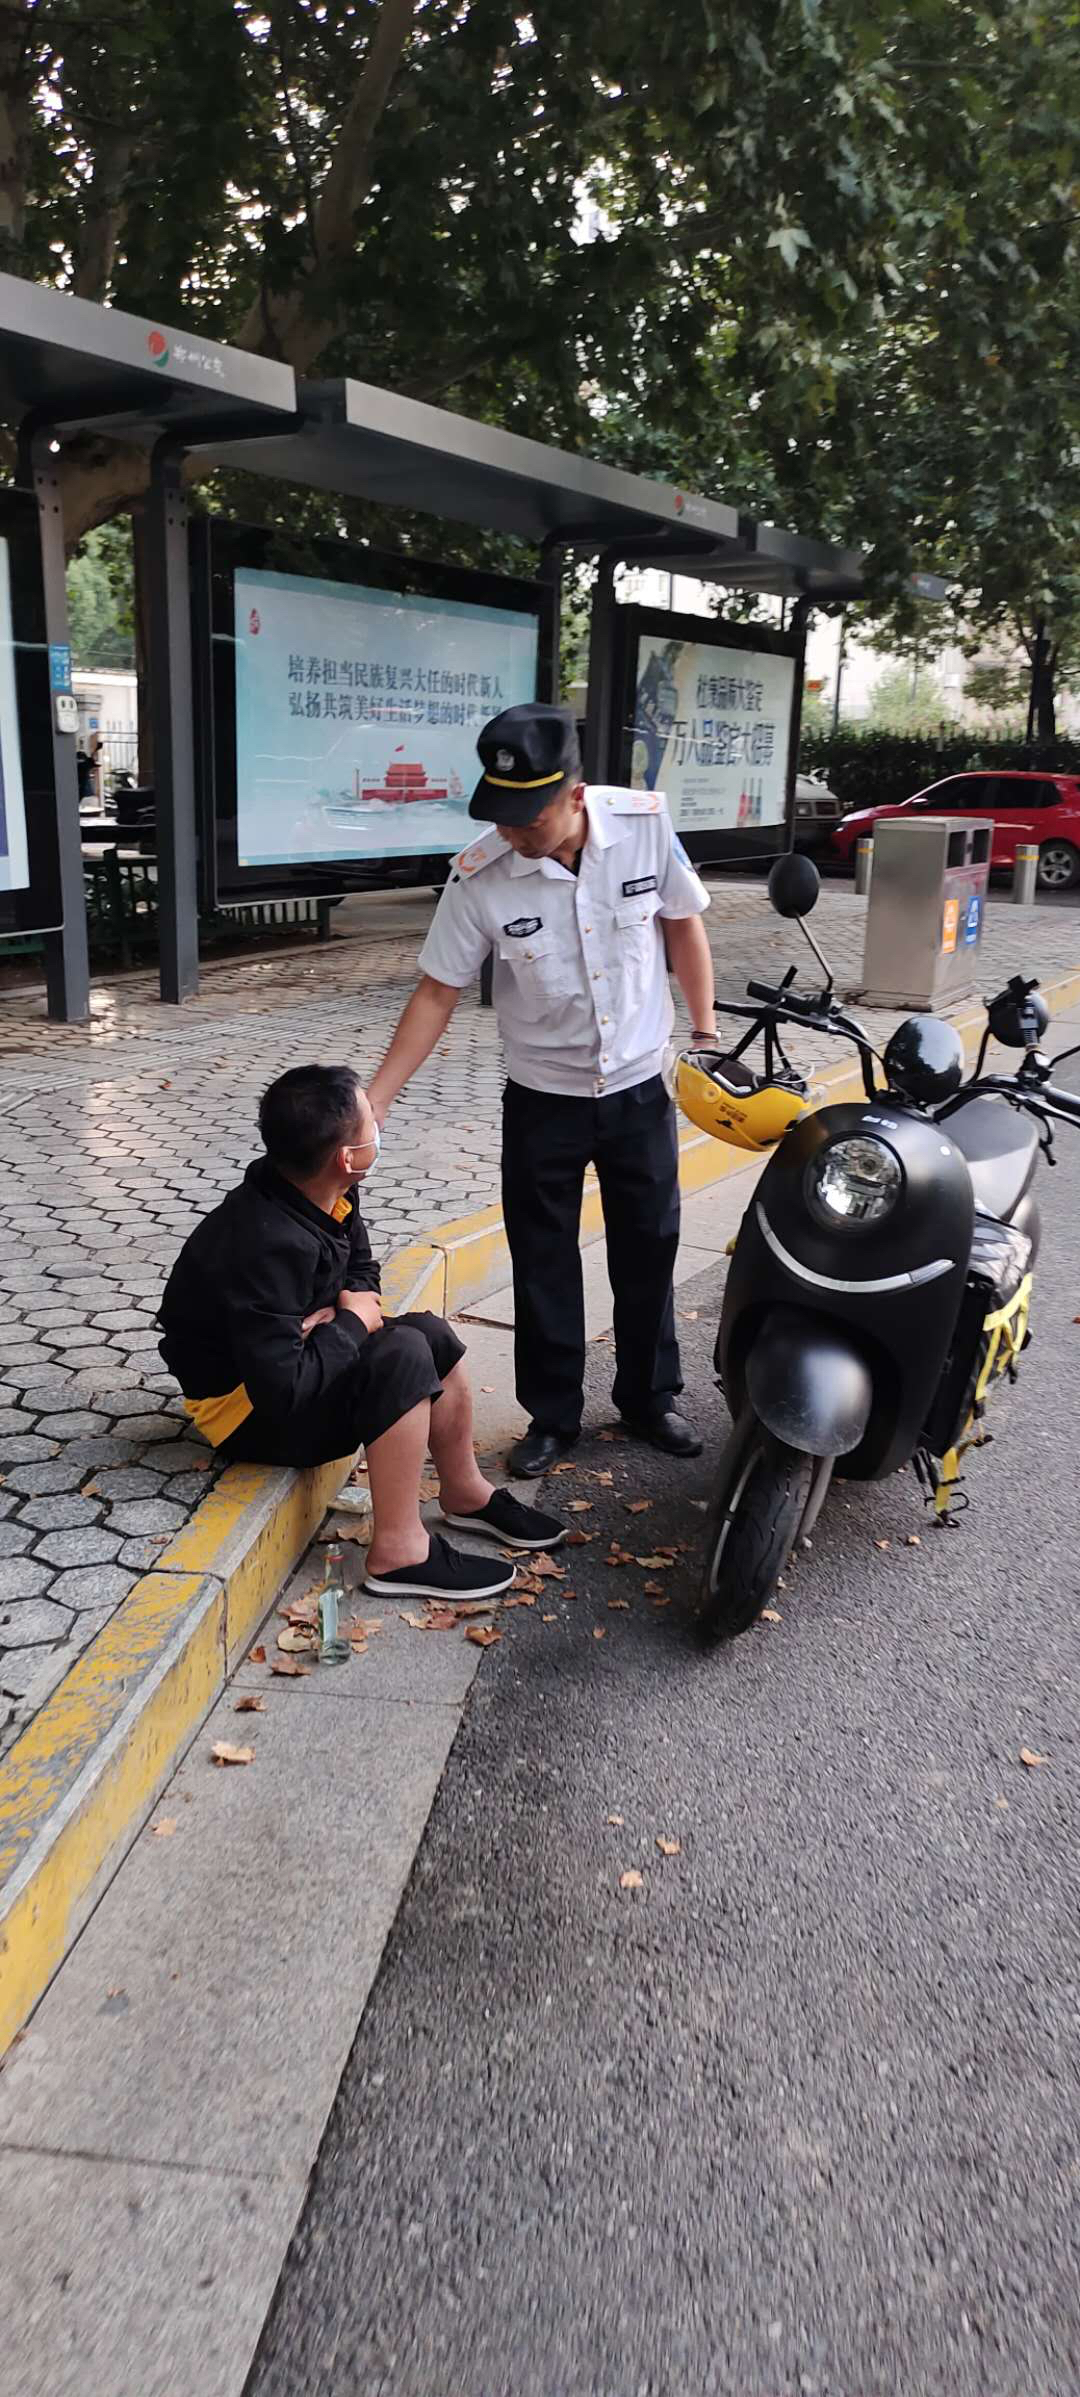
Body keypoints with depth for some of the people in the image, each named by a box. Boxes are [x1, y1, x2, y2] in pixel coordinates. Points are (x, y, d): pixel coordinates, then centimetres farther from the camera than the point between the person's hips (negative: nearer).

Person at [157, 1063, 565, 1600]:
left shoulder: (325, 1194, -8)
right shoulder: (268, 1248, -35)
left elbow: (361, 1269, 13)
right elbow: (281, 1388, -36)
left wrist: (343, 1314, -10)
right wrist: (352, 1324, -21)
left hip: (283, 1358, 9)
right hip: (249, 1406, -9)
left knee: (433, 1334, 1)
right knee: (403, 1355, -27)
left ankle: (464, 1492, 19)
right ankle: (398, 1552, -19)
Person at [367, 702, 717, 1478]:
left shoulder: (647, 823, -17)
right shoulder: (481, 877, -19)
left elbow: (683, 922, 0)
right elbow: (438, 993, -12)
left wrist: (707, 1033, 1)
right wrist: (373, 1101, -16)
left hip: (639, 1088, 1)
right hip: (543, 1100, -1)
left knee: (649, 1251, 14)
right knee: (543, 1266, 8)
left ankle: (650, 1397, 34)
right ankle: (552, 1415, 26)